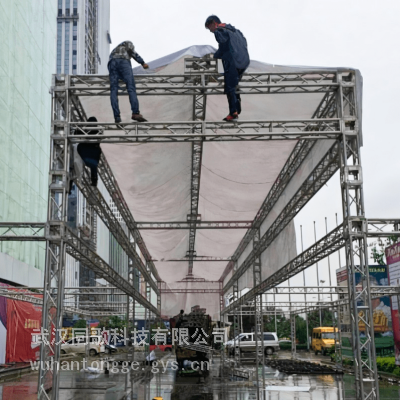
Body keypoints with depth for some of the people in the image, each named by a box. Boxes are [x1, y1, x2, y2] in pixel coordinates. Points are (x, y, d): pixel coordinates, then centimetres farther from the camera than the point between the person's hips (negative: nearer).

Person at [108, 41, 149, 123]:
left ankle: (117, 117, -15)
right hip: (123, 62, -4)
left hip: (112, 63, 5)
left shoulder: (114, 50, 44)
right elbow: (130, 50, 9)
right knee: (131, 88, -12)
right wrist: (142, 63, 6)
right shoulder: (128, 43, 30)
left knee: (113, 91, -2)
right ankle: (135, 113, -29)